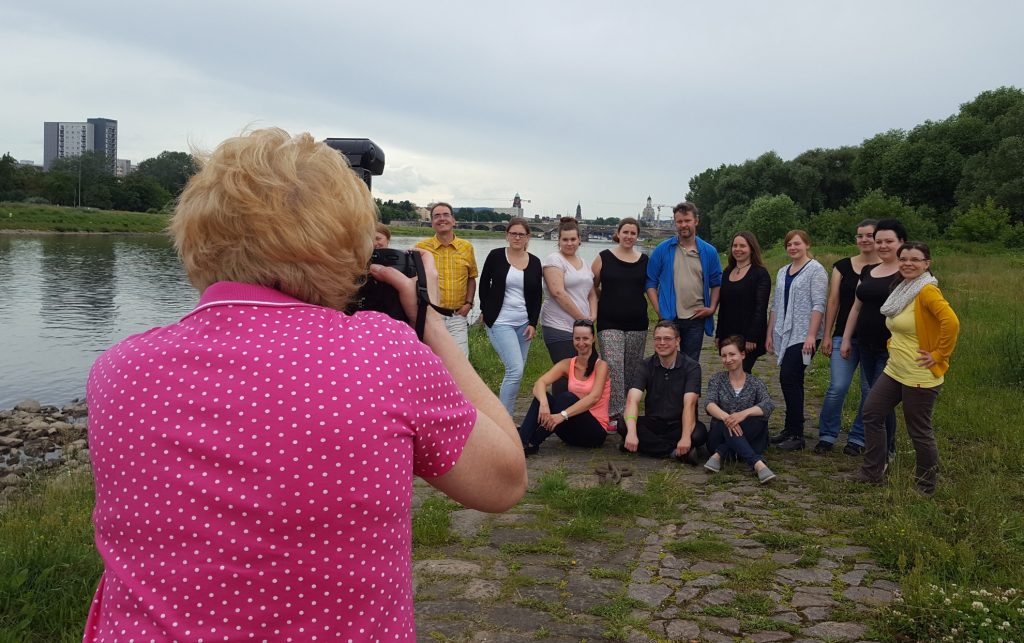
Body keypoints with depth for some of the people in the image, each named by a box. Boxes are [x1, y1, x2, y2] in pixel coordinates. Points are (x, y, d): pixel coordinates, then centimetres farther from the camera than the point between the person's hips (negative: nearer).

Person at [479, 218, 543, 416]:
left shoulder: (534, 262, 6)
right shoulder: (496, 256, -2)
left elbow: (537, 296, 10)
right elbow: (484, 284, 6)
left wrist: (533, 323, 2)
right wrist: (486, 311, 3)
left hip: (524, 323, 4)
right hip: (500, 322, -4)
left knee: (515, 371, 5)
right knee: (516, 370, -14)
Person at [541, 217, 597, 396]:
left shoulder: (584, 263, 19)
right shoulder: (554, 259, -4)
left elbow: (592, 294, 23)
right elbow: (558, 293, -15)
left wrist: (592, 316, 4)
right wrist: (581, 318, -13)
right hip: (560, 328, -7)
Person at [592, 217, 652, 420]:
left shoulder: (644, 260, 8)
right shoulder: (604, 257, 0)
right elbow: (592, 287, 6)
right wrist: (607, 300, 4)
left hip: (637, 323, 3)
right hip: (610, 323, -3)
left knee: (633, 371, 9)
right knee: (614, 368, -14)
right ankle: (615, 414, -11)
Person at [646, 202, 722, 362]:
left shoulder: (709, 252, 5)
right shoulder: (662, 250, 0)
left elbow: (716, 284, 11)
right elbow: (651, 281, 1)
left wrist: (712, 308, -2)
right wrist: (658, 308, -8)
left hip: (696, 318, 2)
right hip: (668, 318, -1)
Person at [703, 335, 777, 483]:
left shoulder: (755, 383, 6)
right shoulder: (717, 380, 7)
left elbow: (768, 405, -15)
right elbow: (710, 405, -12)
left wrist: (745, 413, -36)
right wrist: (725, 417, -36)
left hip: (749, 440, 1)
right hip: (721, 436, -1)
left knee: (760, 418, -29)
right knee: (726, 424, -33)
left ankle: (720, 454, -31)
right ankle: (758, 463, -45)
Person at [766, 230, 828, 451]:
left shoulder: (815, 270, -4)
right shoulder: (783, 272, 17)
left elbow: (818, 305, -11)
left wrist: (811, 336, -19)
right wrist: (769, 334, 16)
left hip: (803, 335, -7)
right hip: (784, 334, 7)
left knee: (789, 379, -12)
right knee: (793, 382, 9)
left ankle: (796, 434, -6)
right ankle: (791, 430, 14)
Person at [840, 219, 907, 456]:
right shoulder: (868, 271, 13)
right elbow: (857, 306, 17)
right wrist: (846, 338, 15)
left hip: (891, 347, -7)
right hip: (866, 345, 7)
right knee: (868, 394, 10)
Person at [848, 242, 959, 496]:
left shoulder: (927, 291, -17)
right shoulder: (902, 290, 10)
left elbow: (951, 322, -30)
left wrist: (938, 355, -22)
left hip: (920, 377, -9)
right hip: (894, 370, 9)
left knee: (919, 430, 2)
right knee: (872, 412, 9)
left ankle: (926, 487, 20)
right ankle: (873, 472, 21)